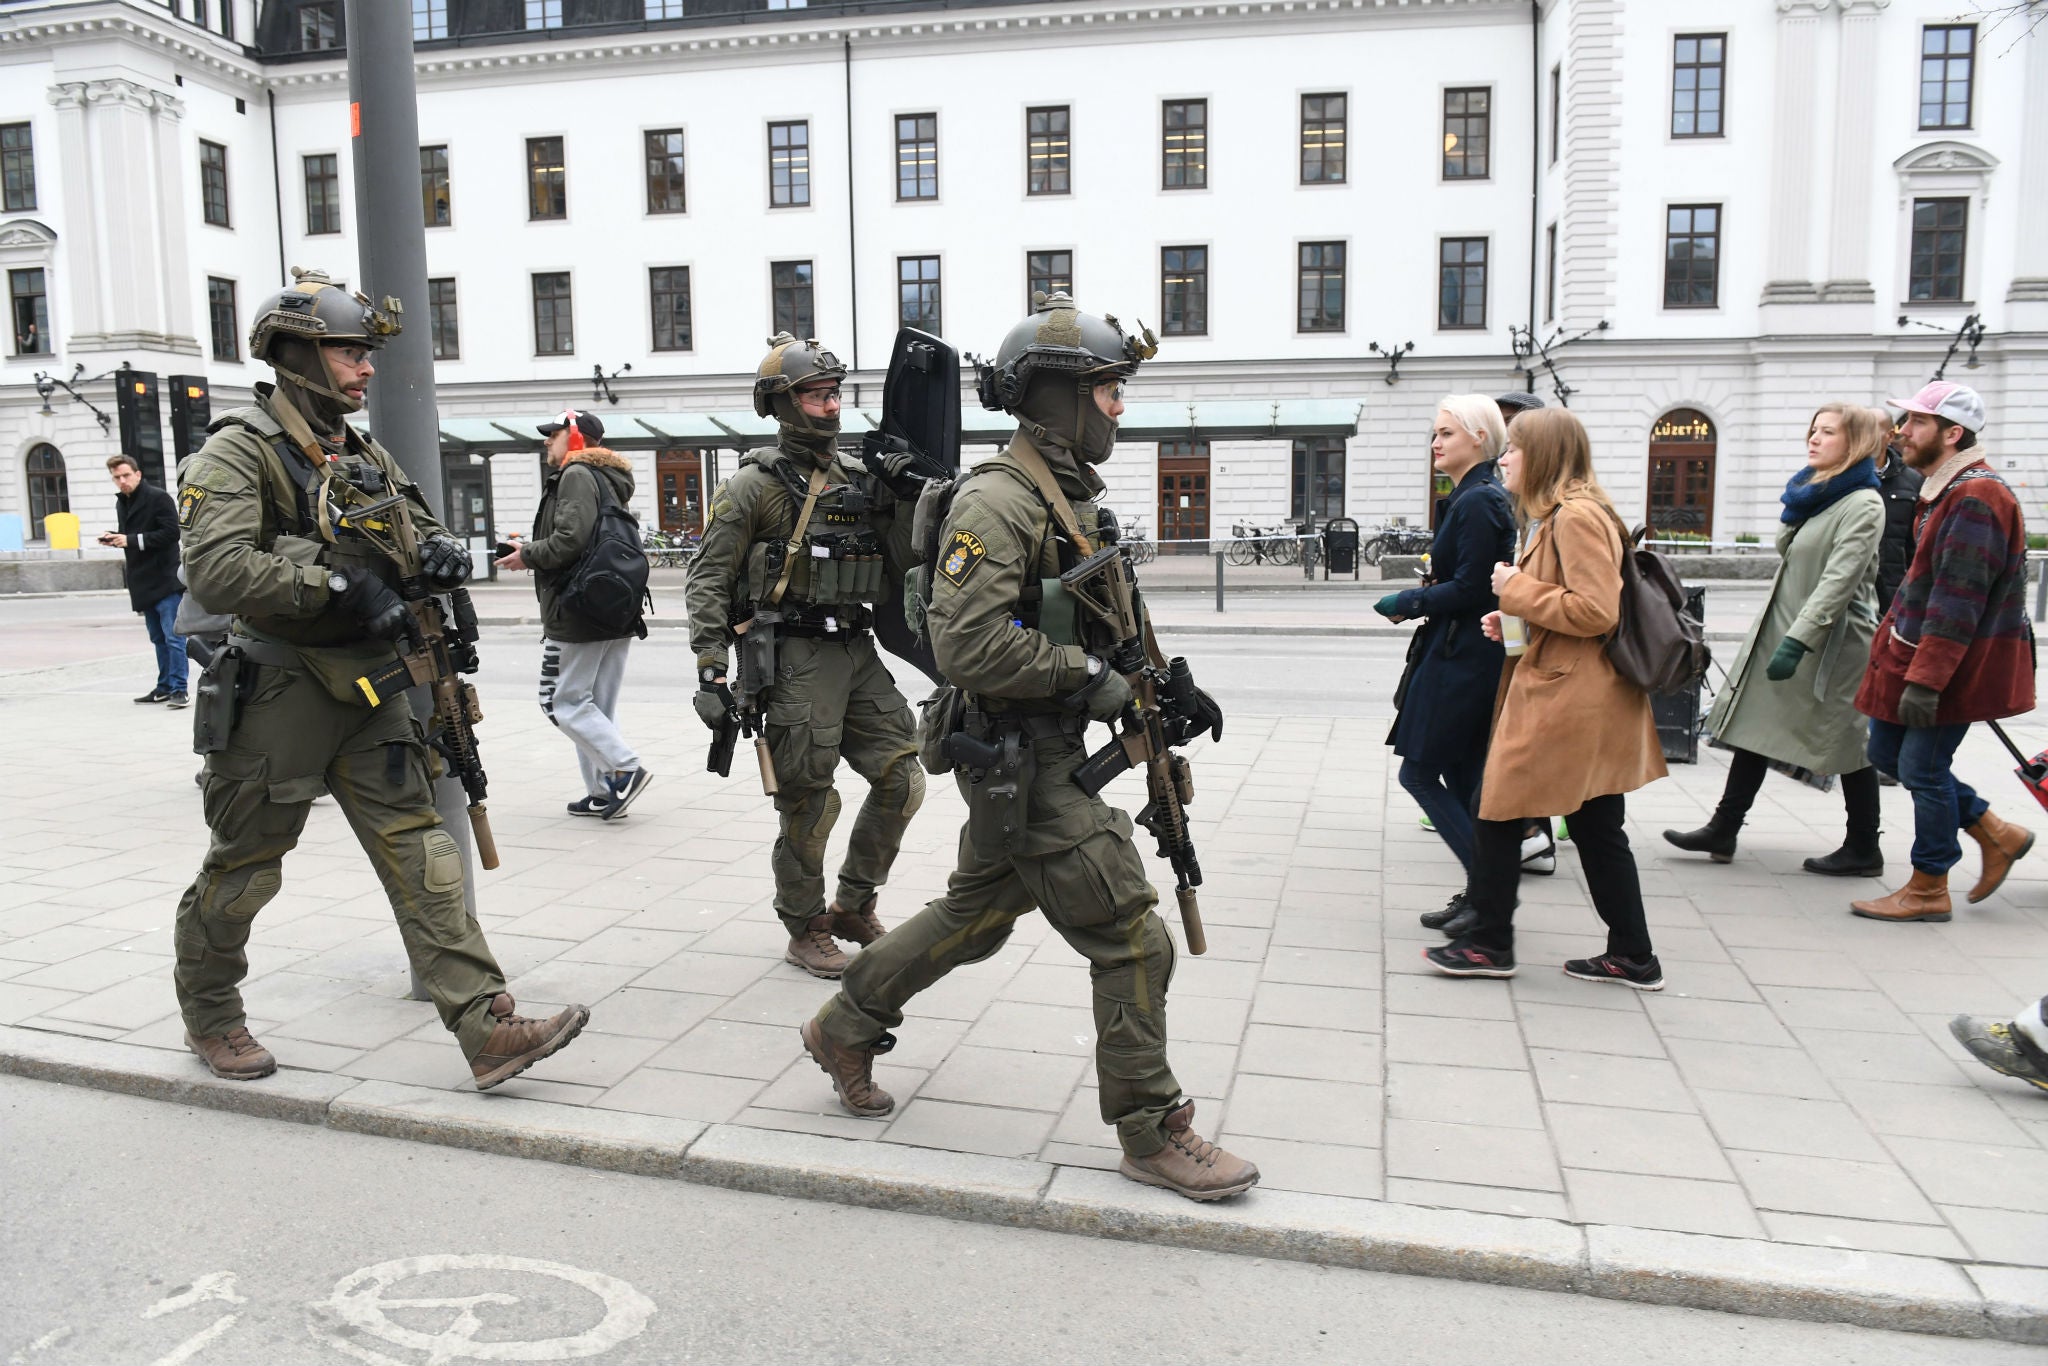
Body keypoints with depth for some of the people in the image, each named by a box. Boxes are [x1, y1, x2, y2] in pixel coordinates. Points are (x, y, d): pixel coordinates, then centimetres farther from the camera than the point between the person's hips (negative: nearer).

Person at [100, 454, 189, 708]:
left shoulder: (158, 497, -8)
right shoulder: (121, 502, 16)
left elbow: (171, 532, -17)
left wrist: (131, 540, -17)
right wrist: (114, 538, 4)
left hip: (165, 580, -8)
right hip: (144, 581, 8)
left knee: (173, 637, -9)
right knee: (158, 638, 13)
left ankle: (178, 689, -8)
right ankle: (164, 687, 19)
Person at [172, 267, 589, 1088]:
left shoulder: (367, 457, 14)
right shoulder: (240, 452, -9)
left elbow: (417, 532, 22)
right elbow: (216, 571, -22)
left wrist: (441, 553, -1)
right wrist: (336, 586, -25)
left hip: (369, 695, 6)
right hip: (279, 694, -6)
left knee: (422, 858, -2)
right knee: (242, 868, 11)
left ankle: (486, 1029, -4)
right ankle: (208, 1014, 35)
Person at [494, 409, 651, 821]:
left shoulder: (576, 475, -10)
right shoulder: (608, 481, 20)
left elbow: (570, 540, -22)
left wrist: (528, 555, -6)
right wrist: (533, 551, 16)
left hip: (578, 613, -9)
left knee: (563, 701, -3)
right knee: (598, 706, 11)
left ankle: (626, 769, -10)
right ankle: (603, 793, 13)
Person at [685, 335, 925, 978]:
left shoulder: (860, 482, 13)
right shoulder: (754, 484, -4)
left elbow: (897, 573, 13)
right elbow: (707, 581, -6)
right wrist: (711, 670, -13)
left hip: (858, 652, 6)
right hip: (796, 659, -6)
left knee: (901, 779, 5)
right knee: (807, 803, -1)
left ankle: (853, 906, 24)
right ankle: (806, 930, 18)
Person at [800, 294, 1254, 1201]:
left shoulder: (1075, 497, 14)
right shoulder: (997, 499, -18)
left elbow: (1098, 626, 21)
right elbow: (969, 644, -27)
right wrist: (1092, 679, -20)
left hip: (1049, 753, 10)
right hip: (1022, 762, -10)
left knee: (976, 914, 23)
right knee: (1130, 939, -4)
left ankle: (844, 1029, 40)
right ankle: (1154, 1134, 12)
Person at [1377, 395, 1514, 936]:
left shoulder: (1478, 502, -16)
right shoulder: (1473, 497, 15)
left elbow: (1469, 590, -20)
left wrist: (1407, 602, -10)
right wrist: (1419, 598, 7)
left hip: (1461, 660, -10)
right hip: (1466, 654, 10)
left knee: (1419, 773, -3)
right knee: (1460, 780, 13)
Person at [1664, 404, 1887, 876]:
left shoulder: (1863, 505, -15)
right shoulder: (1810, 493, 12)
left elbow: (1839, 581, -24)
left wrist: (1797, 641, -30)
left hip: (1830, 642, -9)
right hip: (1780, 631, 9)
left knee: (1848, 744, 3)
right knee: (1754, 728, 7)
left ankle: (1863, 851, 17)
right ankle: (1722, 831, 12)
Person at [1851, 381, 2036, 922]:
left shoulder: (1975, 499, -20)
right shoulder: (1947, 491, 14)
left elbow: (1958, 602, -25)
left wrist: (1925, 679, -27)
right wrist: (1905, 664, 23)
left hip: (1956, 664, -10)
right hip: (1916, 651, 10)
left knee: (1922, 768, -2)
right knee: (1887, 752, 14)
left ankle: (1928, 891, 13)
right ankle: (1996, 835, 26)